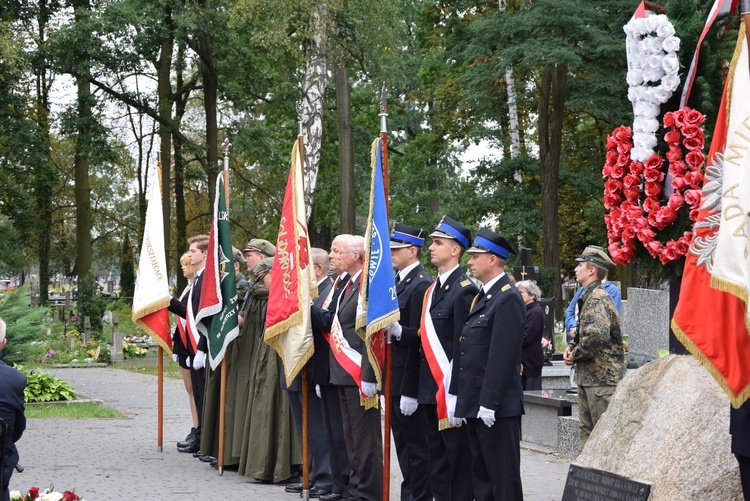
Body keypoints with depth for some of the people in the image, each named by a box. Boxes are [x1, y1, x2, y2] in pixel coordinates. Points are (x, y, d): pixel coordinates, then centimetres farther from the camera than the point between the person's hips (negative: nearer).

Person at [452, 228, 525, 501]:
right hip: (475, 405, 10)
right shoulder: (482, 296, 16)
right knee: (481, 477, 14)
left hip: (497, 407, -10)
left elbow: (503, 356, -19)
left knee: (504, 478, -2)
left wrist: (489, 402, -21)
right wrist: (461, 396, 15)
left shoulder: (508, 299, -13)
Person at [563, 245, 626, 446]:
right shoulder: (588, 296, 15)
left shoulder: (598, 298, -16)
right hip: (588, 376, 10)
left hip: (602, 376, -10)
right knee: (587, 429, 15)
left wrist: (575, 354, -14)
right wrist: (571, 346, 6)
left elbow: (597, 335, -29)